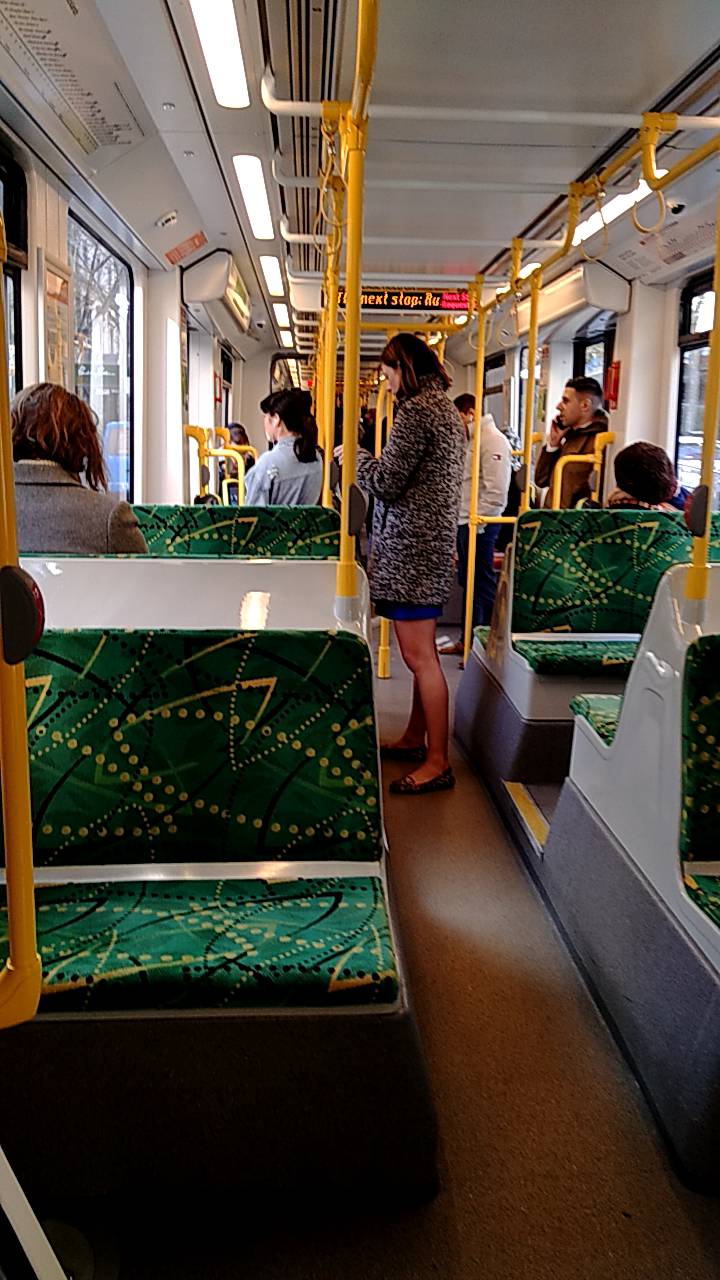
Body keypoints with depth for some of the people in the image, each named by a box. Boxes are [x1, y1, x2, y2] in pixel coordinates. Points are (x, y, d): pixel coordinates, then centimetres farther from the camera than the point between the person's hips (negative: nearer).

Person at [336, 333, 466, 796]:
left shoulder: (416, 410, -13)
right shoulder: (445, 406, 18)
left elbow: (385, 482, -15)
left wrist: (353, 454, 1)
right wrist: (367, 459, 22)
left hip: (412, 545, -11)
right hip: (432, 542, 11)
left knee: (419, 657, -7)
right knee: (422, 652, 17)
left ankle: (438, 763, -2)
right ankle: (416, 738, 28)